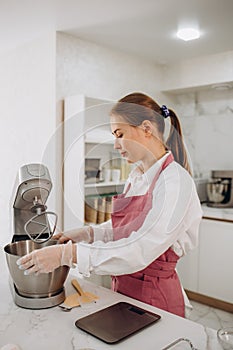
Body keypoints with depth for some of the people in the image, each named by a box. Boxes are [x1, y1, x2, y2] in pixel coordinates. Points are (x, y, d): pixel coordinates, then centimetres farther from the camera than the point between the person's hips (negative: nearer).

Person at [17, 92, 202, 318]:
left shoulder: (174, 181, -23)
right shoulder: (137, 174, 4)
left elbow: (140, 251, -30)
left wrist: (66, 254, -31)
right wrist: (87, 233, -1)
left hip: (155, 296, -7)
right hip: (124, 288, 7)